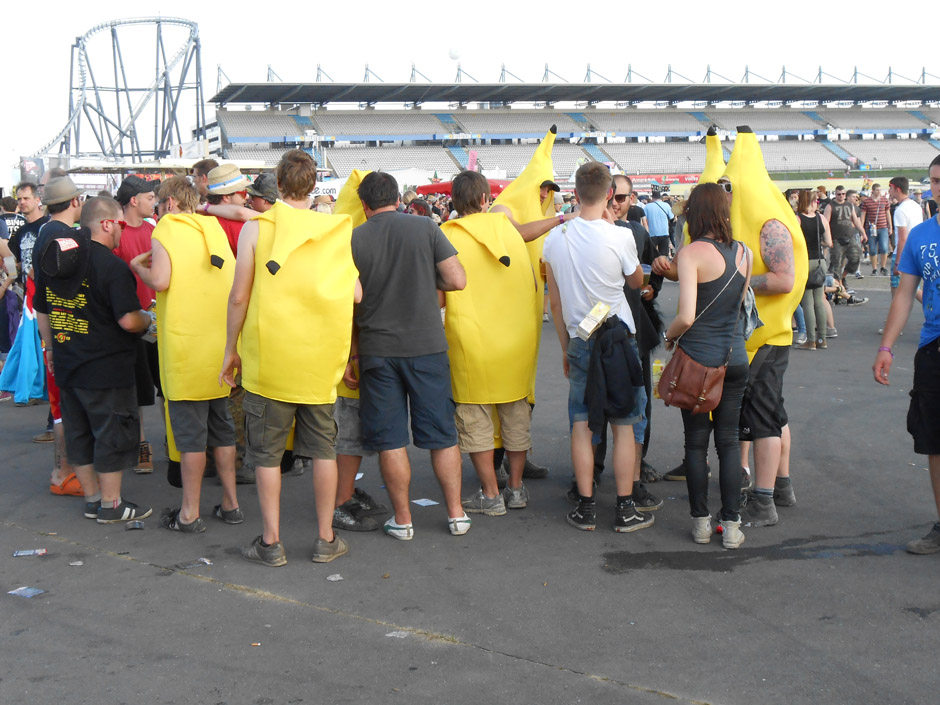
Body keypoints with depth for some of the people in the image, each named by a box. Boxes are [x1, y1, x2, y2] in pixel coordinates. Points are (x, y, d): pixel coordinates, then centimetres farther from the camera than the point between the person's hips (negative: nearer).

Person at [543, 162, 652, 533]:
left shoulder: (555, 237, -1)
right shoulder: (619, 237, -13)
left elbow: (554, 299, 8)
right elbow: (637, 281, 7)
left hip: (579, 340, 3)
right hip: (617, 338, -3)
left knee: (581, 425, 7)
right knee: (623, 425, 5)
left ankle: (586, 509, 12)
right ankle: (625, 510, 9)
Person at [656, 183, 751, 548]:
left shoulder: (692, 253, -13)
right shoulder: (745, 252, 3)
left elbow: (687, 316, -21)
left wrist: (669, 335, 1)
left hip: (698, 356, -4)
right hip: (735, 356, 4)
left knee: (696, 441, 8)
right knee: (729, 440, 11)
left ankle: (701, 522, 14)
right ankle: (731, 524, 12)